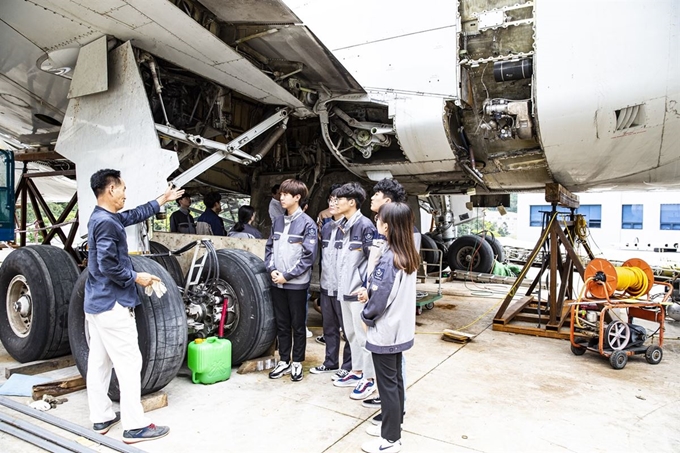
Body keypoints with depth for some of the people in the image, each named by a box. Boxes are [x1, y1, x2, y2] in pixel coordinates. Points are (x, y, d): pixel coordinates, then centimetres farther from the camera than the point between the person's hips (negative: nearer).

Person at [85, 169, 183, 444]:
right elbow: (109, 266, -24)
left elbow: (135, 215, 24)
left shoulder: (104, 217, 10)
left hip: (96, 303, 10)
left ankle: (101, 417, 25)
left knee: (99, 362, 14)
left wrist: (163, 199, 32)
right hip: (112, 304, -10)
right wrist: (136, 278, -11)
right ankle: (135, 427, 3)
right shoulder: (106, 222, -20)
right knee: (129, 364, -4)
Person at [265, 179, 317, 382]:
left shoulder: (307, 223, -8)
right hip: (277, 282, 5)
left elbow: (309, 255, -12)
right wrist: (272, 269, -3)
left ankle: (297, 363, 21)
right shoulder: (277, 221, 9)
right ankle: (283, 361, 26)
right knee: (281, 324, 14)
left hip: (297, 283, -5)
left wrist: (287, 275, -14)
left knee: (298, 325, 7)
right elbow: (269, 247, 13)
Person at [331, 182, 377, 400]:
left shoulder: (364, 225, -14)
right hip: (345, 290, 9)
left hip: (359, 291, -9)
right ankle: (357, 372, 31)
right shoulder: (343, 226, 12)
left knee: (363, 336, 1)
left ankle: (369, 379, 14)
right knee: (351, 335, 18)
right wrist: (342, 285, 16)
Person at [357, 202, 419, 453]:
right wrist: (369, 291, 2)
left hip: (385, 331, -9)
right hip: (400, 329, 9)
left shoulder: (388, 258, -25)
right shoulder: (408, 255, 2)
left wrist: (366, 316, -4)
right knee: (396, 379, 20)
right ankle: (393, 425, 36)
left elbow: (380, 297, -21)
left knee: (387, 384, 5)